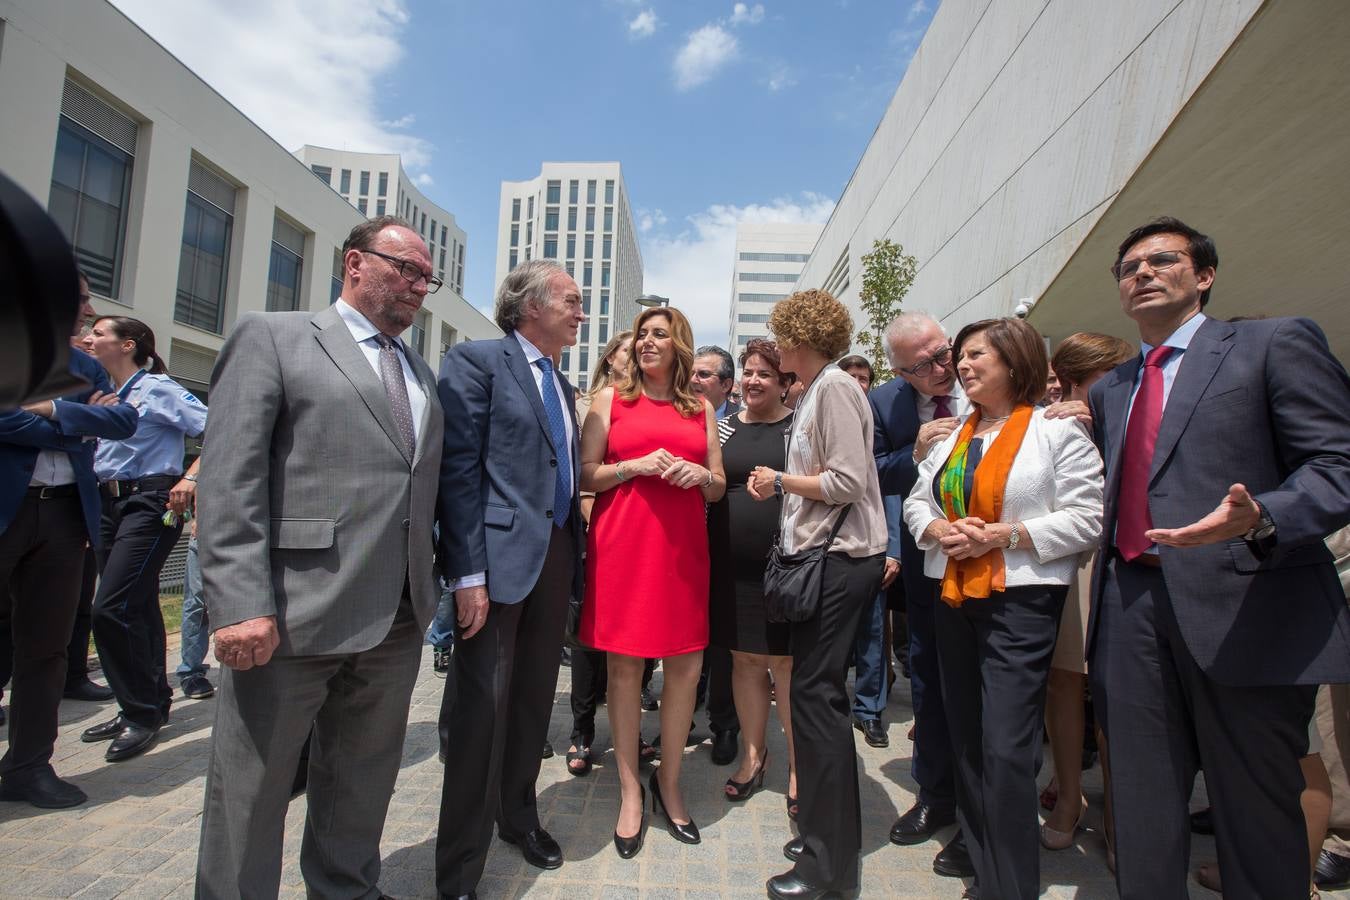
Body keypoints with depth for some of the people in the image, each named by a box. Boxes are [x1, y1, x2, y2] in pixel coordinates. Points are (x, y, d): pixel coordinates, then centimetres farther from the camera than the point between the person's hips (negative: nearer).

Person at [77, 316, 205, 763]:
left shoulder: (157, 389, -6)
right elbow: (93, 447, 24)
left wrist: (191, 478, -23)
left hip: (149, 503, -8)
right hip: (110, 504, 8)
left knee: (111, 609, -12)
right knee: (137, 609, 13)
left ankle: (143, 713, 1)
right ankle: (152, 703, 24)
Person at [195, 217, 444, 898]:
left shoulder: (422, 373, 17)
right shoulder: (271, 337, -1)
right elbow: (230, 480, -10)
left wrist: (429, 586, 10)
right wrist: (241, 605, -17)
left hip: (398, 618, 6)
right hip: (294, 614, -5)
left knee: (363, 785, 20)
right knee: (251, 791, 9)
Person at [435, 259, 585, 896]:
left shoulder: (561, 385, 18)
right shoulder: (476, 362, -6)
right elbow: (458, 471, -13)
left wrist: (576, 556, 11)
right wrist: (468, 575, -18)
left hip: (557, 556, 8)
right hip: (500, 557, -7)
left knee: (534, 700, 18)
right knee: (484, 706, 0)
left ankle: (519, 816, 39)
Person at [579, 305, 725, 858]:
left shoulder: (700, 408, 14)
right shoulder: (611, 399, 7)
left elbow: (718, 489, 16)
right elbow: (586, 476, 2)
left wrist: (701, 474, -5)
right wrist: (636, 465, -13)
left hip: (682, 545, 3)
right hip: (622, 542, -2)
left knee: (687, 666, 3)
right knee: (625, 664, 3)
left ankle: (669, 782, 25)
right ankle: (630, 791, 21)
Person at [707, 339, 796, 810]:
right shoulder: (723, 427, 9)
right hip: (732, 563, 3)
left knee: (785, 661, 5)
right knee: (745, 658, 14)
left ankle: (798, 763, 24)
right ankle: (753, 753, 31)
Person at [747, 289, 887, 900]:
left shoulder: (834, 388, -12)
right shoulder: (812, 392, 16)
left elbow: (848, 482, -20)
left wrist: (781, 480, -7)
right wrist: (780, 487, 3)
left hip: (842, 559, -9)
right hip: (821, 555, 9)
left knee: (814, 693, -4)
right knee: (818, 691, 14)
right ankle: (828, 835, 29)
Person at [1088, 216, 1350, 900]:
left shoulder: (1277, 344, 3)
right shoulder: (1108, 390, 19)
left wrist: (1261, 518, -24)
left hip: (1242, 611, -4)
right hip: (1130, 611, 5)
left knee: (1257, 819, 9)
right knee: (1141, 819, 13)